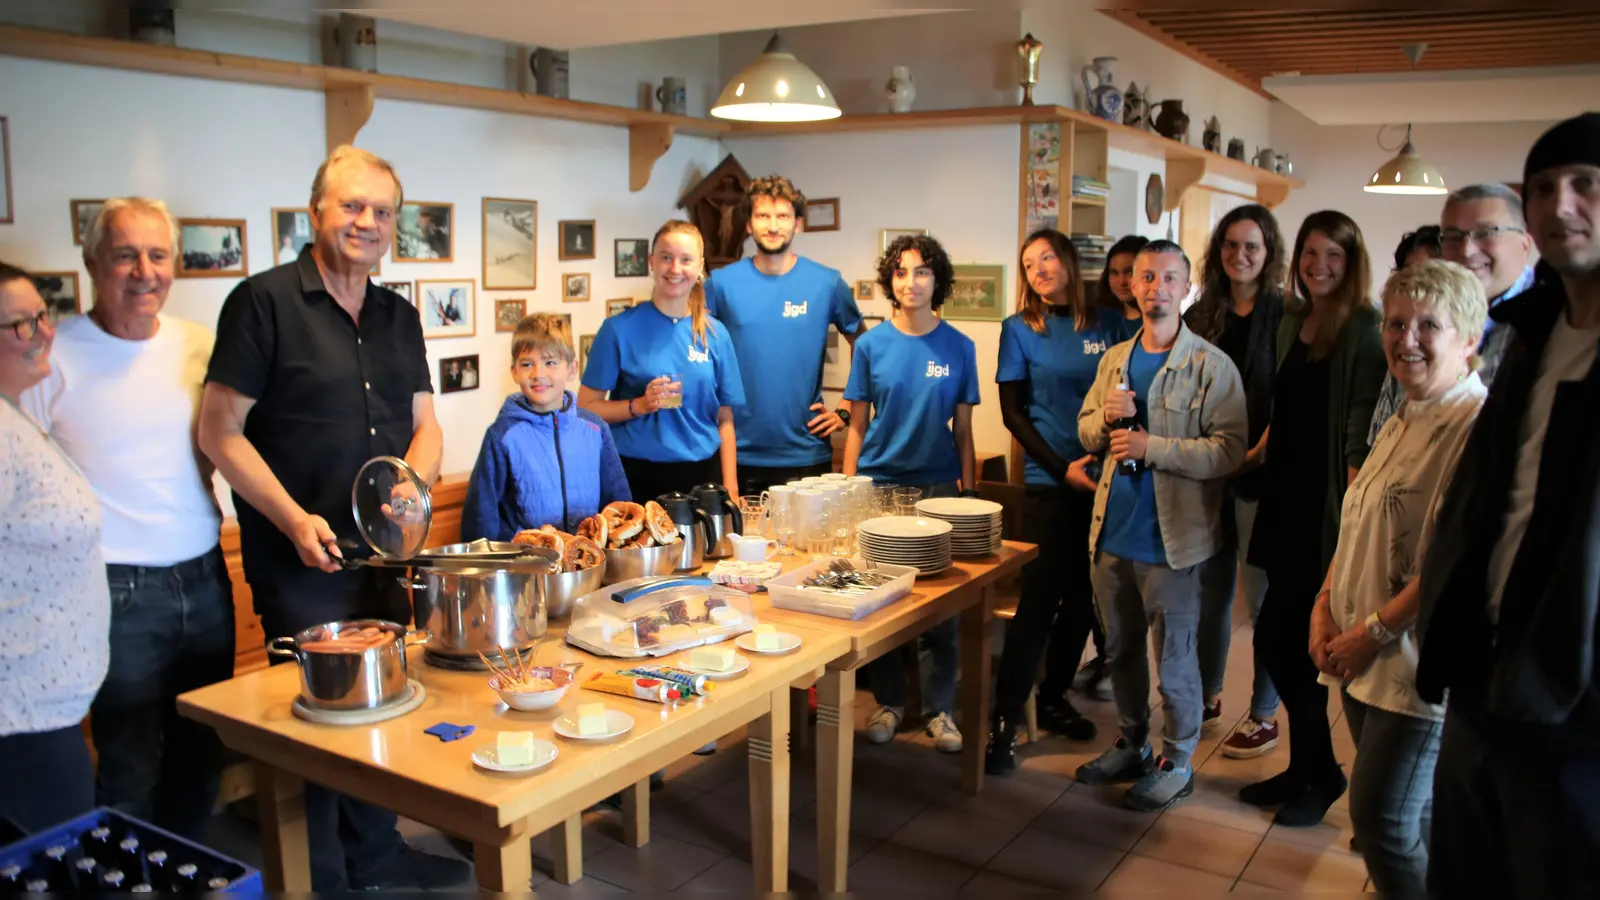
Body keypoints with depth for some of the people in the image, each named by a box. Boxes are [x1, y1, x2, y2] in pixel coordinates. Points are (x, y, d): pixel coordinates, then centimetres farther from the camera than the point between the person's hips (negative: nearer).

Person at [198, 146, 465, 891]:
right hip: (300, 558, -6)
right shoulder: (264, 300, -8)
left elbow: (424, 424, 12)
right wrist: (296, 521, -18)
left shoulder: (398, 316, 10)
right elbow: (219, 431, -11)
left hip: (385, 551, 6)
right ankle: (321, 875, 22)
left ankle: (375, 852, 35)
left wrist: (413, 481, -9)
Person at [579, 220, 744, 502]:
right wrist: (639, 405, -18)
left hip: (702, 473, 3)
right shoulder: (620, 328, -3)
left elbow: (725, 420, 7)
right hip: (638, 475, -2)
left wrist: (731, 489, 2)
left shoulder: (715, 334, 5)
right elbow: (587, 407, -3)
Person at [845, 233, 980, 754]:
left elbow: (963, 428, 4)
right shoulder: (871, 345, 1)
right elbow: (858, 426, 3)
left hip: (939, 485, 0)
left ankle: (939, 709, 18)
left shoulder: (958, 347, 2)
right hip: (879, 484, 0)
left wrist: (968, 490, 0)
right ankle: (889, 701, 23)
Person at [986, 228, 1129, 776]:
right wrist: (1062, 467, -11)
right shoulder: (1020, 329, 1)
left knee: (1083, 596, 9)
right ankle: (1003, 720, -1)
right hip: (1050, 483, -3)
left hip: (1106, 481, 3)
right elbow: (1013, 412, -1)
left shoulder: (1110, 325, 7)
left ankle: (1053, 698, 26)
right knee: (1039, 598, -7)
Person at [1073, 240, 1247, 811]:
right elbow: (1086, 434, 16)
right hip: (1112, 532, 6)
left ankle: (1177, 764, 23)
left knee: (1174, 661, 6)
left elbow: (1230, 450, -17)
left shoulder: (1212, 366, -9)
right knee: (1121, 651, 18)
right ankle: (1131, 747, 36)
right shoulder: (1114, 360, 10)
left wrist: (1153, 447, -24)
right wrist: (1105, 417, -6)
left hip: (1171, 539, -6)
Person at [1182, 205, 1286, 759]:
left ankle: (1264, 716, 16)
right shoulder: (1201, 316, 10)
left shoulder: (1286, 317, -4)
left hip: (1259, 474, -4)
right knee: (1210, 590, 14)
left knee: (1262, 597, 3)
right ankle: (1207, 697, 28)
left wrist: (1258, 454, -20)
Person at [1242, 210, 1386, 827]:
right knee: (1284, 642, 12)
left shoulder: (1364, 330, -10)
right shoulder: (1292, 321, 12)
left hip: (1327, 509, -7)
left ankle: (1319, 775, 16)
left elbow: (1362, 429, -16)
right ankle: (1309, 768, 28)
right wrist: (1262, 448, 14)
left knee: (1281, 639, -4)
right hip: (1286, 500, 7)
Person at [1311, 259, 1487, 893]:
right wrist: (1325, 606, 4)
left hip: (1417, 663, -8)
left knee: (1381, 817, 0)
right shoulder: (1400, 421, 12)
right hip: (1359, 656, 8)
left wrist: (1375, 632, -17)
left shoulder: (1479, 427, -18)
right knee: (1414, 812, 20)